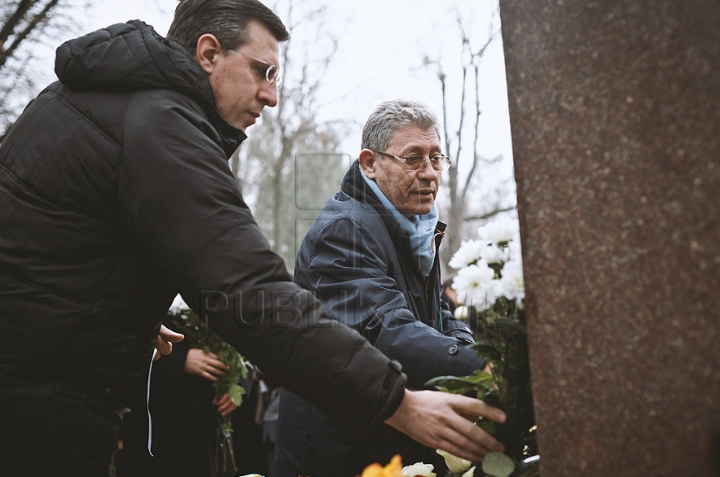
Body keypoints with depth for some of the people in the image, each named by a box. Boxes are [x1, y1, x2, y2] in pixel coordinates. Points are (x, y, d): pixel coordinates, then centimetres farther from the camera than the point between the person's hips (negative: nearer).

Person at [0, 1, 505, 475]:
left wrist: (134, 319, 23)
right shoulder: (161, 125, -20)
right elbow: (252, 296, -30)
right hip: (41, 406, -10)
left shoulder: (97, 91, 12)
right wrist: (397, 402, -27)